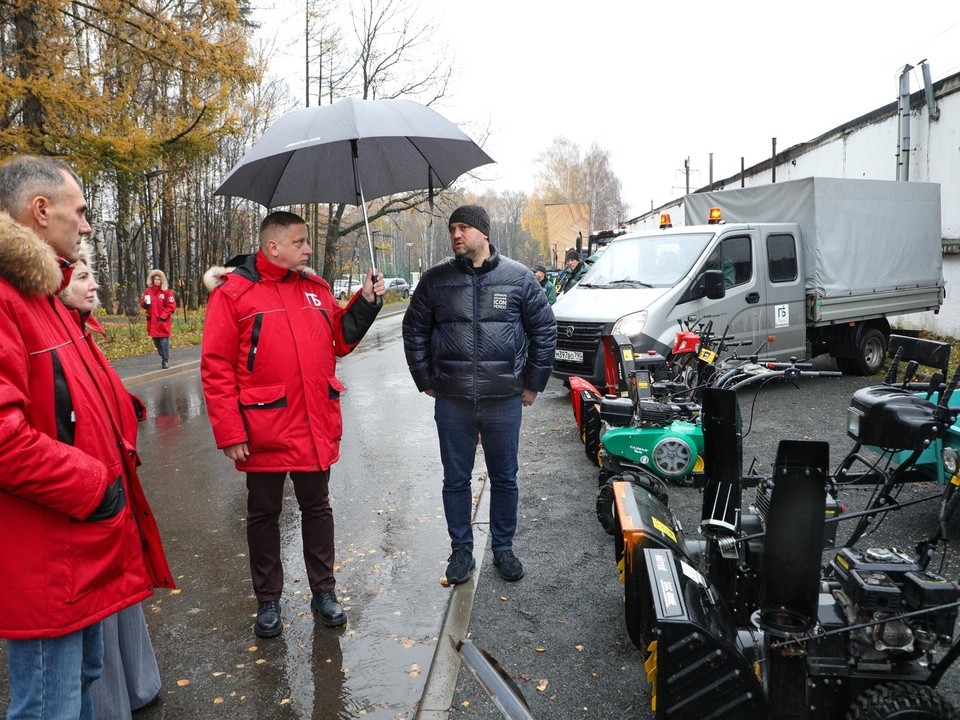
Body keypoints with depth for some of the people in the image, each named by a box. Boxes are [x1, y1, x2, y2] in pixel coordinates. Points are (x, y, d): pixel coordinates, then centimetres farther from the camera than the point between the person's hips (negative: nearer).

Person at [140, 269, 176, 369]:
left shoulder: (167, 292, -4)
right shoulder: (147, 291, 8)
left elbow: (171, 306, -5)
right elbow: (142, 304, 14)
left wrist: (162, 316, -11)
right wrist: (145, 303, -10)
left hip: (163, 321, -4)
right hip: (152, 321, 4)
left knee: (164, 341, -6)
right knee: (156, 341, 9)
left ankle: (165, 360, 1)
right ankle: (163, 357, 24)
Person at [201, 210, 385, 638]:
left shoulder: (317, 289, 8)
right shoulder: (233, 293, -7)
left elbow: (339, 341, 13)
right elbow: (216, 367, -10)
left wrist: (364, 303, 0)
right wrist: (229, 431, -14)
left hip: (316, 429, 4)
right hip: (265, 432, -4)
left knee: (317, 508, 16)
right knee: (264, 515, 12)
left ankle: (324, 590, 31)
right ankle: (268, 601, 28)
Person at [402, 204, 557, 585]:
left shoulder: (519, 277, -1)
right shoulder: (435, 279, 1)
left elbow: (544, 330, 5)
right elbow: (414, 332, 9)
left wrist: (533, 383, 4)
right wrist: (426, 382, 6)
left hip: (504, 400, -1)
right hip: (451, 401, 1)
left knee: (504, 478, 12)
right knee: (456, 479, 11)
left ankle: (503, 548, 30)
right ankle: (461, 549, 28)